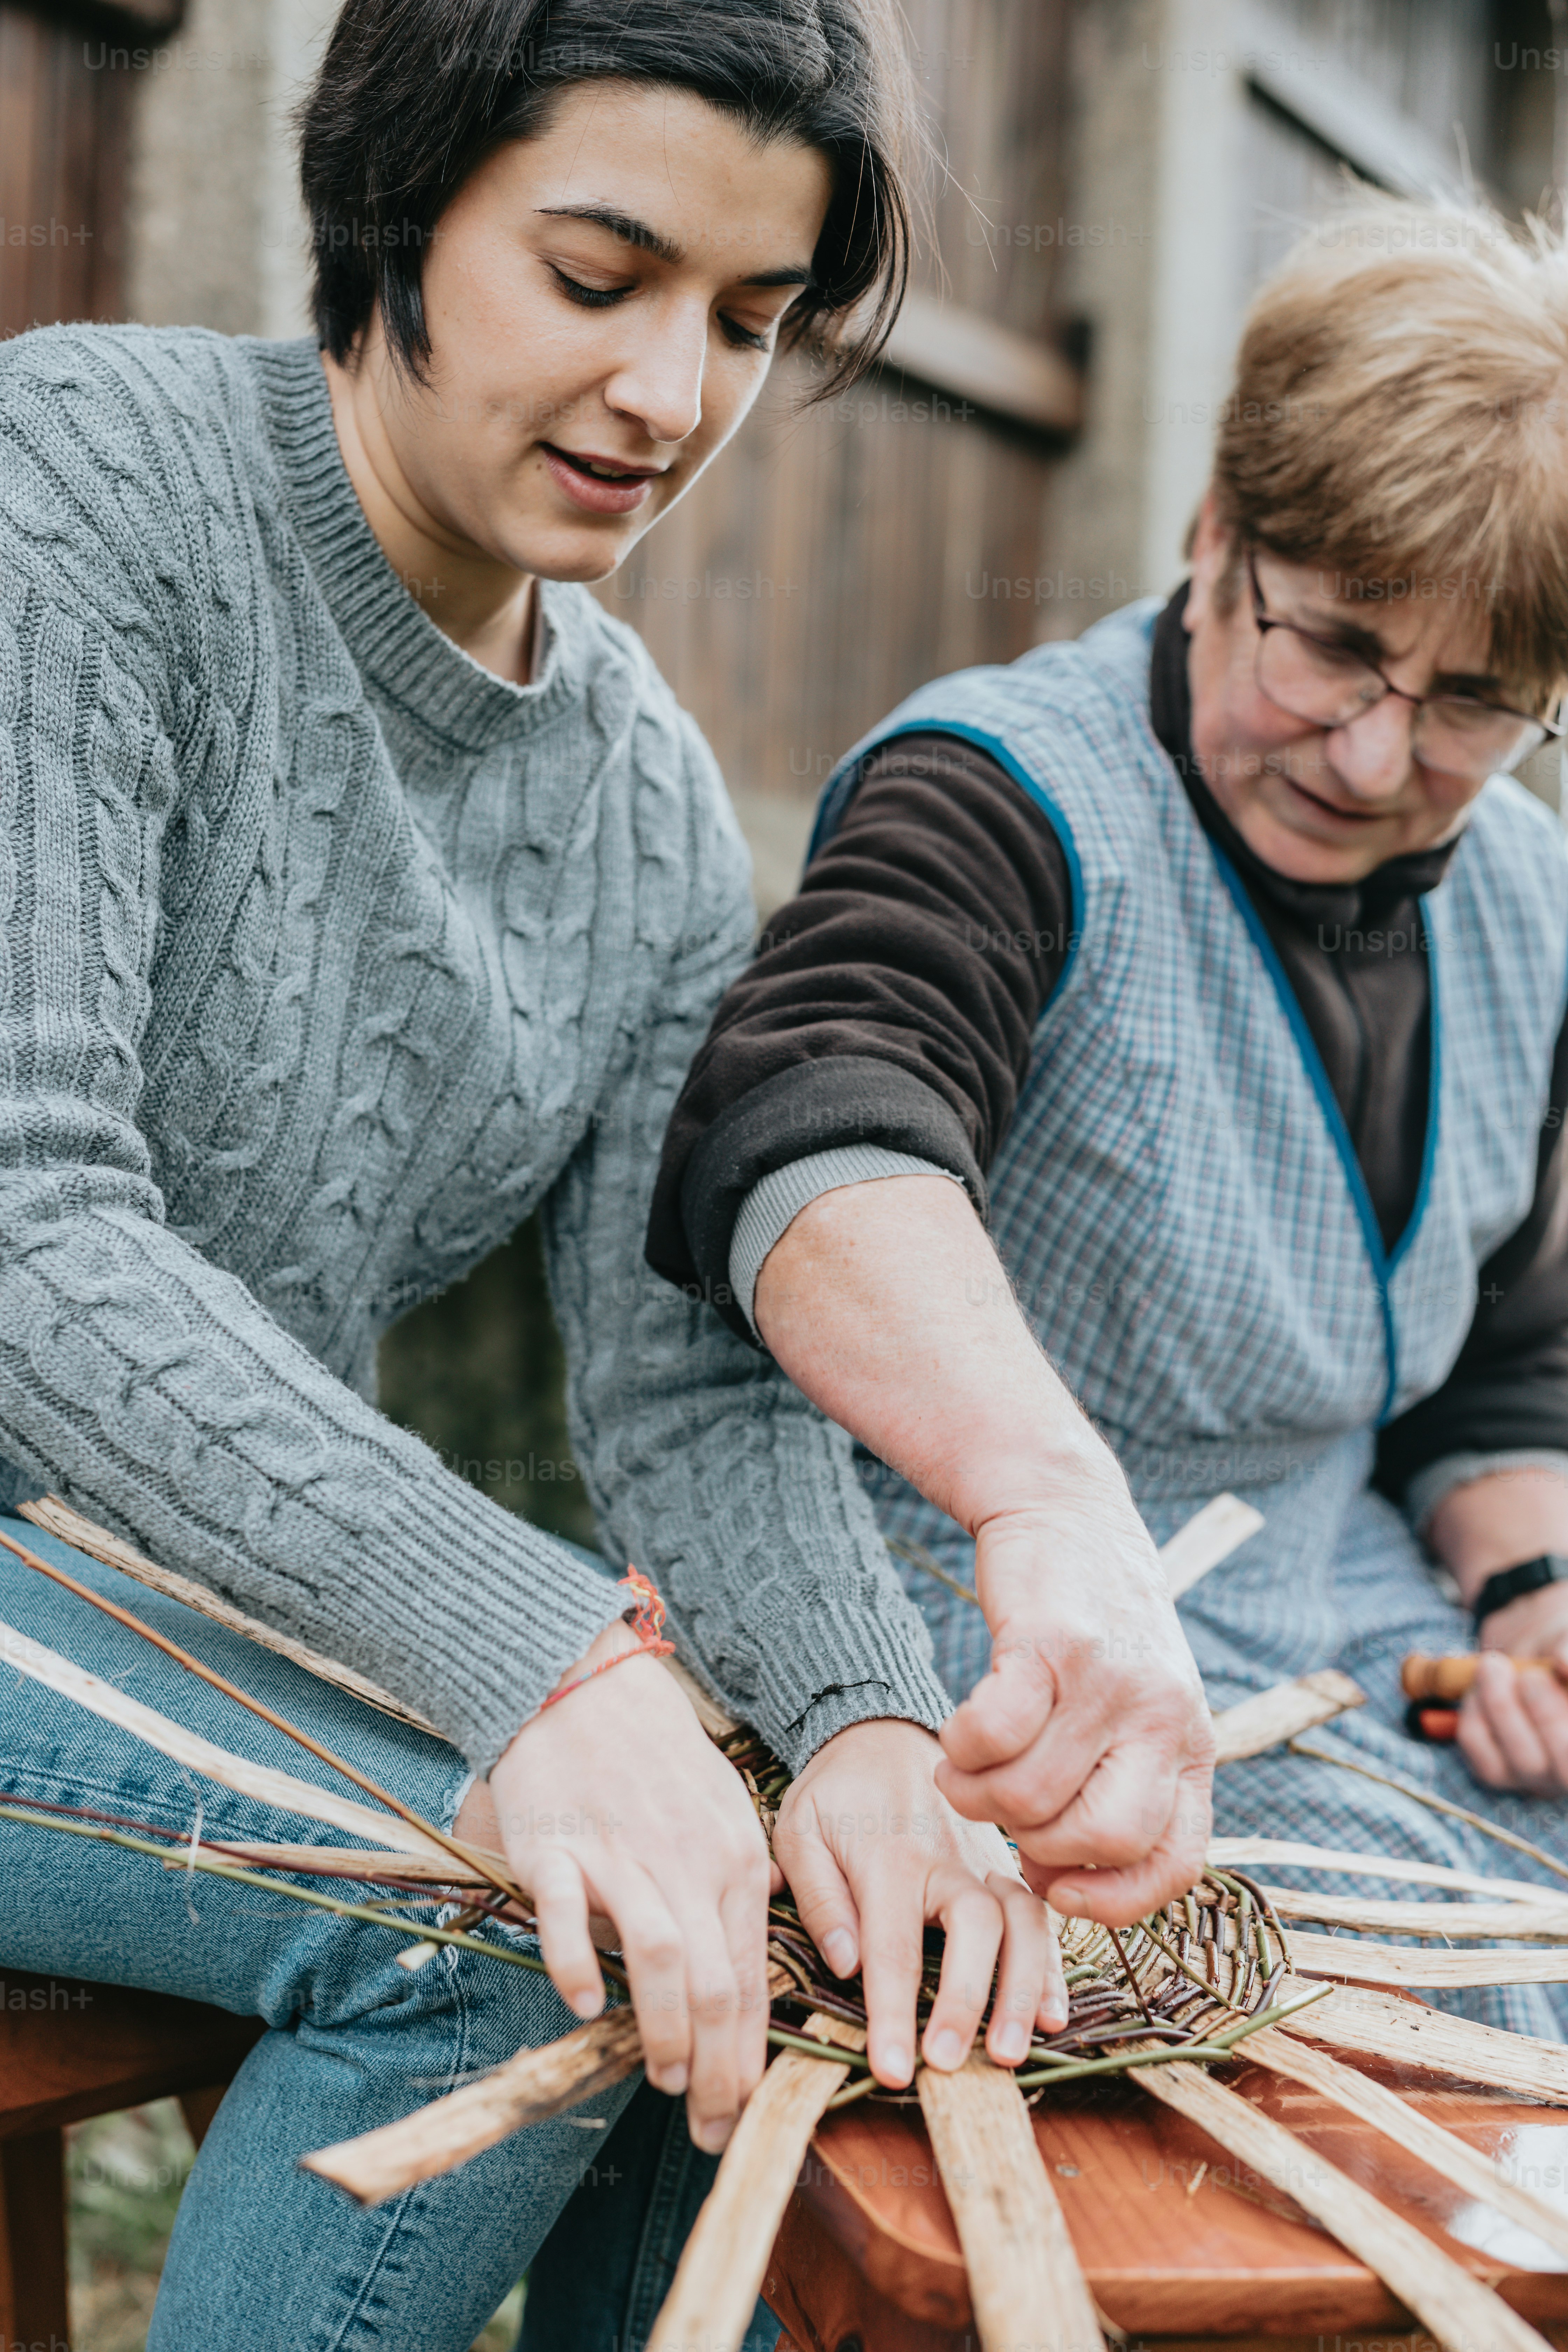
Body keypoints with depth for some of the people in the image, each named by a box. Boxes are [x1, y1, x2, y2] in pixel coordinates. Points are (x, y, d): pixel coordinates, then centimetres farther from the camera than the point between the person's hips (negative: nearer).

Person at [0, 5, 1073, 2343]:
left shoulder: (654, 804, 3)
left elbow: (694, 1381, -1)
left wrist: (867, 1719, -22)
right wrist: (541, 1662, -36)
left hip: (230, 1595, 6)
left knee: (832, 1905, -5)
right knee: (500, 1897, -26)